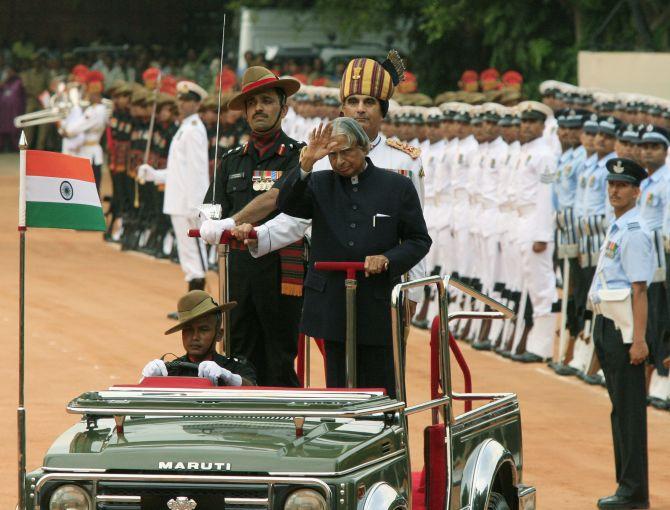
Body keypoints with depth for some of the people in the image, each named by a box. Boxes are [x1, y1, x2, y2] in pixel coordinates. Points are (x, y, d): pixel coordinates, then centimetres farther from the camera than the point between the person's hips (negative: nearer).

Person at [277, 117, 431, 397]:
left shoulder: (398, 187, 3)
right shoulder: (319, 184, 7)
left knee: (380, 390, 2)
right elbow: (287, 205, -12)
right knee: (338, 387, 6)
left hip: (378, 305, -2)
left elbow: (419, 240, 5)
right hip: (332, 307, 2)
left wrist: (387, 259, -14)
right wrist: (306, 164, -26)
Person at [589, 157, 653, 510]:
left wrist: (638, 339, -23)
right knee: (619, 406, 13)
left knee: (628, 408, -7)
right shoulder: (616, 229, 16)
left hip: (623, 328, -10)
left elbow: (639, 290, -19)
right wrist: (601, 332, 16)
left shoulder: (634, 233, -13)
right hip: (605, 323, 10)